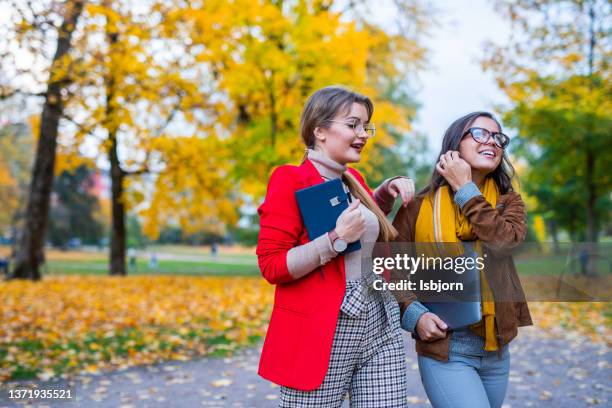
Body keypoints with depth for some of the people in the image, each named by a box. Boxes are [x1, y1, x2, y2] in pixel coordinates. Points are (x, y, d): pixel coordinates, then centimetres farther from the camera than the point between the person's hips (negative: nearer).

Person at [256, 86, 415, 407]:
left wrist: (388, 190, 15)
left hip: (381, 327, 7)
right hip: (321, 335, -6)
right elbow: (271, 265, -14)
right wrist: (337, 238, -22)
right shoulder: (290, 181, -10)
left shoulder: (353, 178, 12)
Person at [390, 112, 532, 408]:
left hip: (496, 349, 4)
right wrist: (413, 313, -15)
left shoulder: (508, 202, 5)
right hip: (445, 349, -4)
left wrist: (465, 189, -10)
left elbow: (505, 240, -16)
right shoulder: (421, 205, -4)